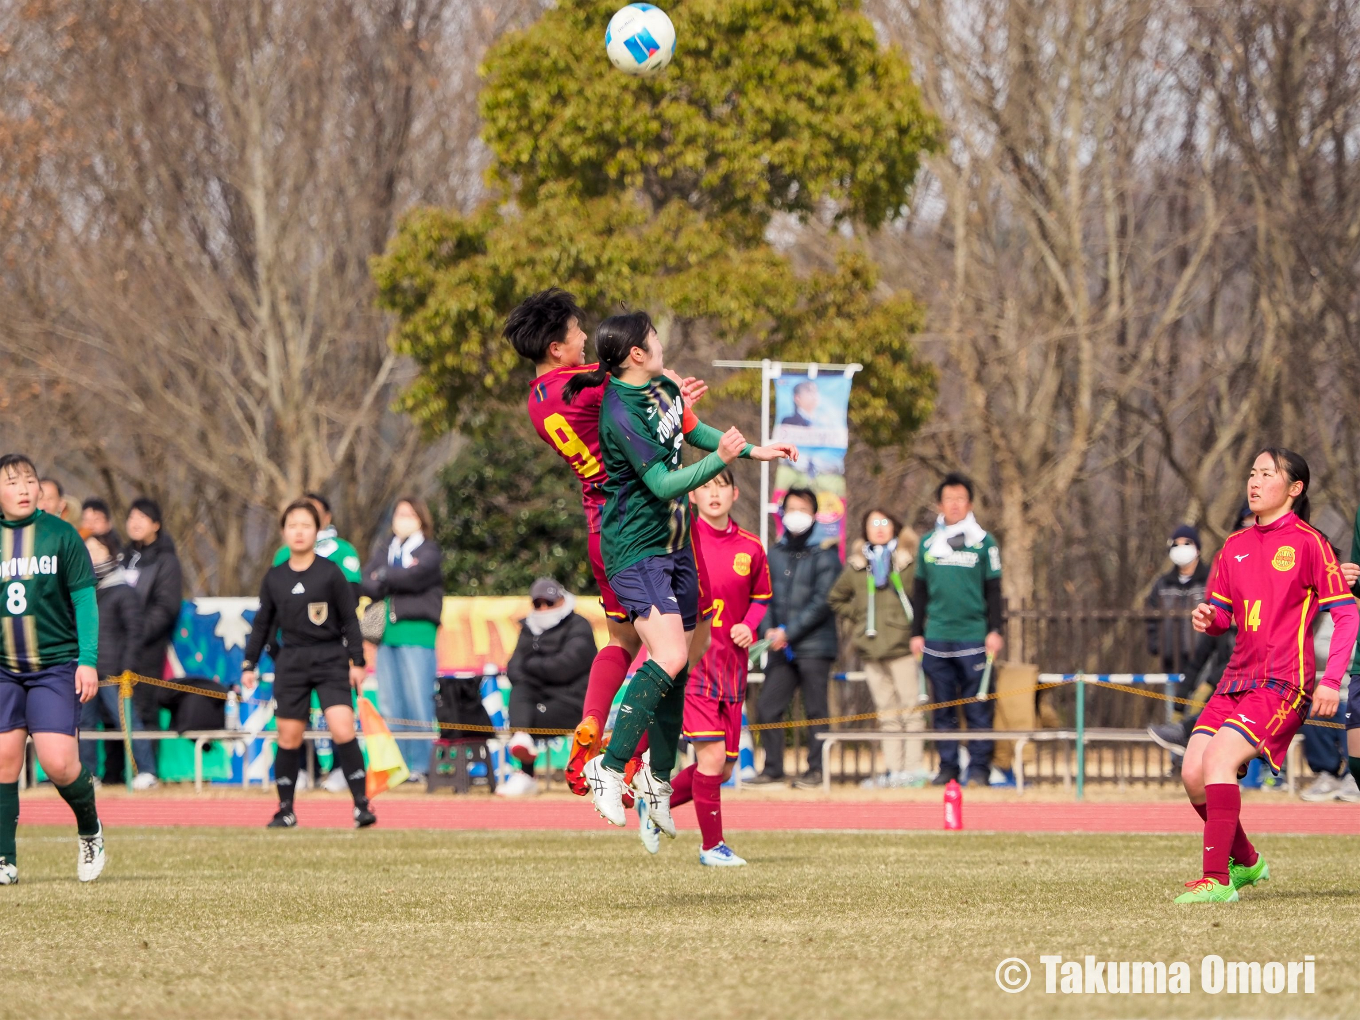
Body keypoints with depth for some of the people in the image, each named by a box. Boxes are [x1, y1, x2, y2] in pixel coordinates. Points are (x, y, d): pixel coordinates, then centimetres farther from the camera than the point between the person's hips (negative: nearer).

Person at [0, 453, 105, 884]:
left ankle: (90, 828, 17)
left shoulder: (61, 535, -2)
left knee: (58, 763, -12)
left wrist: (88, 660, -8)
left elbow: (84, 601, -1)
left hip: (57, 663, -2)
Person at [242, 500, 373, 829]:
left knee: (342, 730, -16)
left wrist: (357, 660, -4)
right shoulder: (274, 578, 6)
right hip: (291, 662, 3)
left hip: (330, 658, -3)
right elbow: (262, 623, 14)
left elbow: (349, 619, 0)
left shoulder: (331, 573, -3)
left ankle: (361, 805, -12)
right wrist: (249, 663, 11)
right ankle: (285, 810, 13)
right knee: (289, 737, 2)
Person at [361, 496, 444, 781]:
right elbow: (368, 585, 5)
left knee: (418, 702, -9)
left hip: (417, 631, -5)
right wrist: (398, 583, -10)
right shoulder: (383, 553, 21)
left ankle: (420, 765, -9)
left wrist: (384, 578, 2)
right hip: (387, 632, 5)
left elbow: (415, 576, -12)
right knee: (389, 704, 3)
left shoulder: (429, 552, 7)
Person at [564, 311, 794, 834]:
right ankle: (609, 767, -18)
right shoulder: (621, 413, -23)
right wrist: (719, 459, -33)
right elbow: (663, 484, -24)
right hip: (635, 550, -9)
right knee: (670, 655, -23)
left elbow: (690, 429, 27)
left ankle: (658, 776, 22)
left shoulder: (663, 388, 6)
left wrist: (752, 450, 27)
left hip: (674, 544, 9)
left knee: (678, 661, 10)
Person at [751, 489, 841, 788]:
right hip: (780, 648, 5)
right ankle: (772, 767, 8)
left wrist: (789, 632, -13)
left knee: (815, 709, -2)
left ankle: (816, 769, 3)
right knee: (767, 707, 0)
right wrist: (768, 629, -7)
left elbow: (822, 602, -9)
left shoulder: (824, 555, -1)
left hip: (814, 645, -5)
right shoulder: (775, 554, 13)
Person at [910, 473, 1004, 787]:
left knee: (978, 708, -3)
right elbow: (920, 592, 16)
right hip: (936, 639, 3)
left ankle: (979, 767, 1)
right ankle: (947, 766, 10)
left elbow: (993, 591, 5)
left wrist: (994, 631, -3)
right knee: (943, 709, 5)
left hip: (973, 638, -3)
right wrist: (917, 632, 11)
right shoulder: (928, 544, 11)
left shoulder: (984, 542, 3)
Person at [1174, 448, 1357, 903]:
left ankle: (1217, 880, -23)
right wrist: (1208, 618, -5)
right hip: (1237, 678, 7)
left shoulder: (1308, 543, -5)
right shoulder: (1235, 546, 14)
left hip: (1283, 683, -7)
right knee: (1193, 772, -4)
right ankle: (1246, 861, 19)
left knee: (1218, 758, -25)